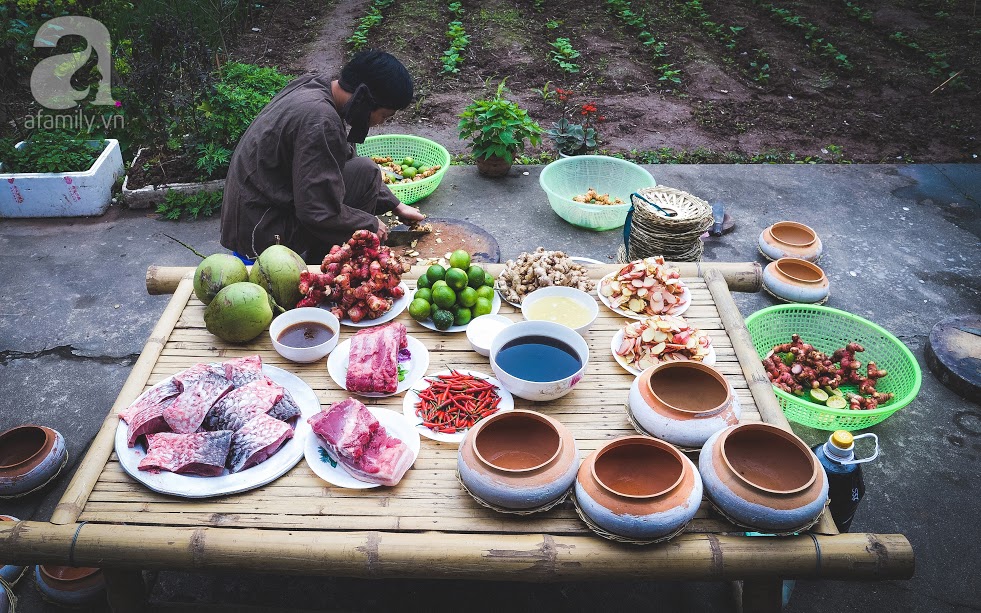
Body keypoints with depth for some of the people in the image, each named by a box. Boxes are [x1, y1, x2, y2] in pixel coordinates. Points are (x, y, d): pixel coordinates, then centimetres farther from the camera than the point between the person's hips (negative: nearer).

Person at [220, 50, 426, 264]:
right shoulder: (320, 120, -25)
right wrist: (372, 225, -9)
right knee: (365, 172, -13)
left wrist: (395, 205, 19)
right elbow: (319, 213, -26)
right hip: (264, 234, -10)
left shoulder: (313, 85, 5)